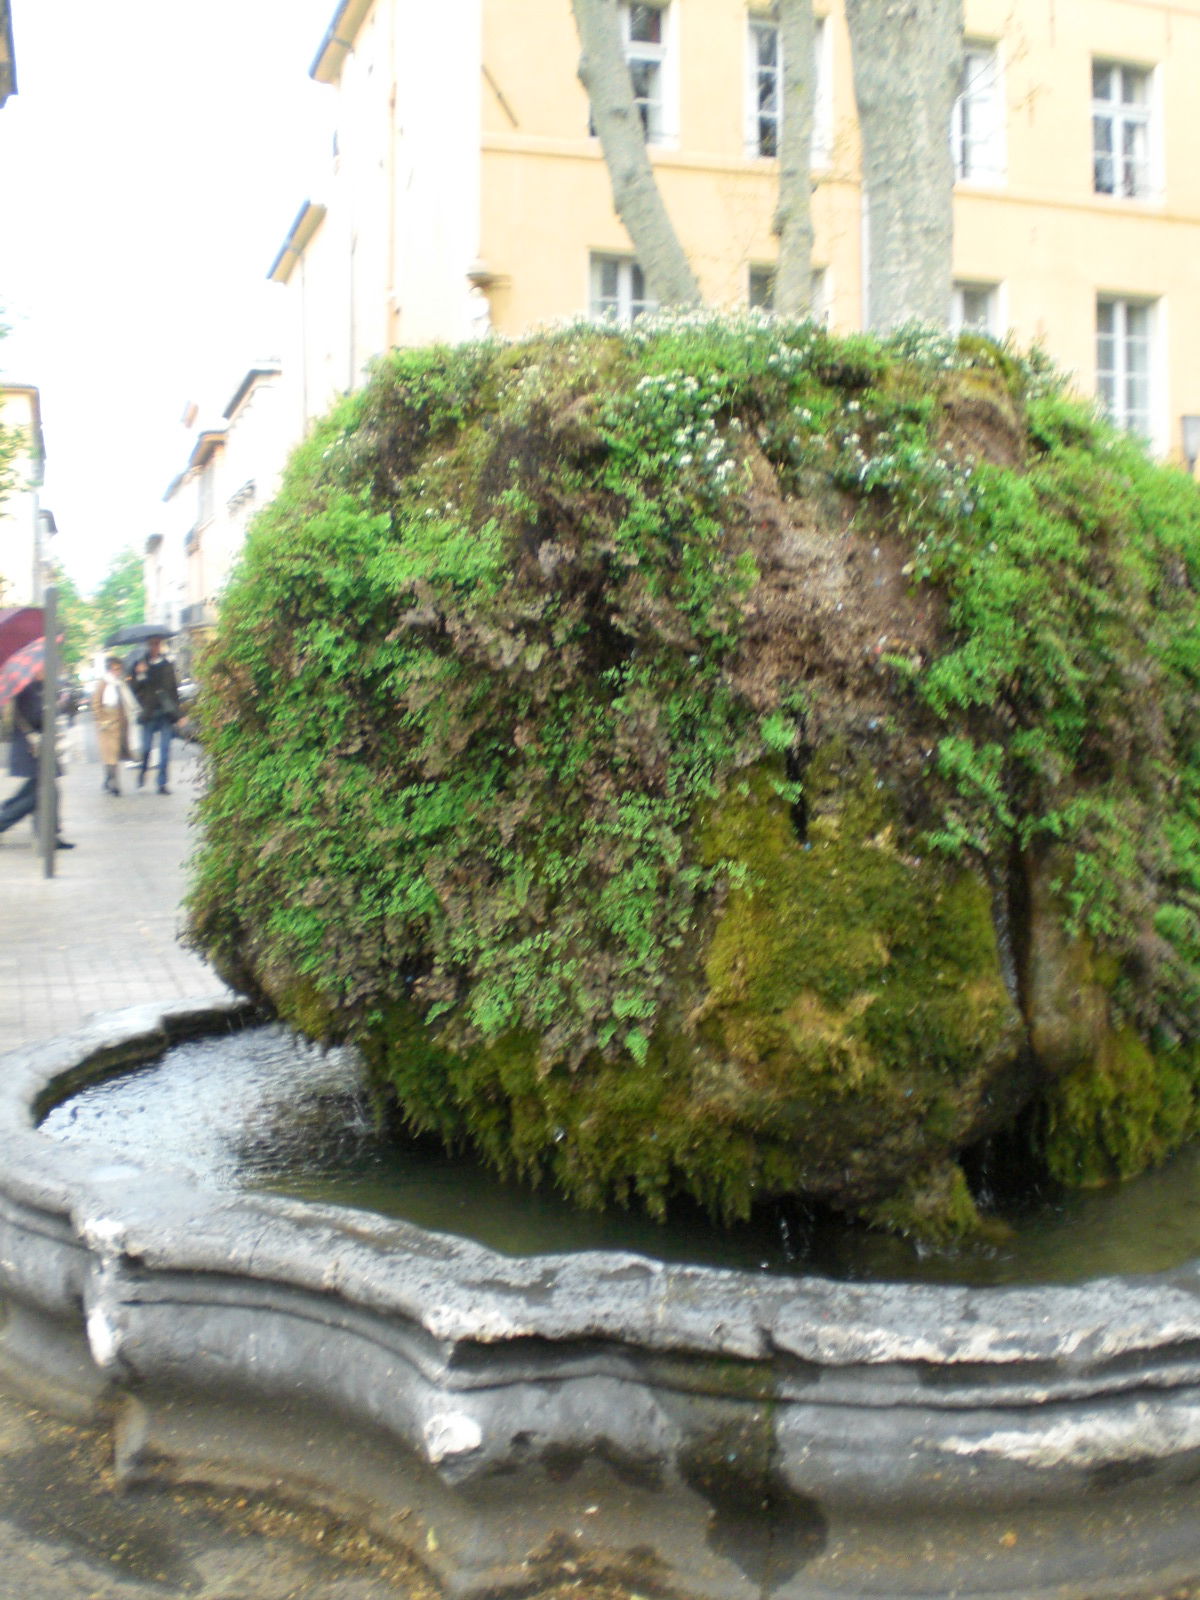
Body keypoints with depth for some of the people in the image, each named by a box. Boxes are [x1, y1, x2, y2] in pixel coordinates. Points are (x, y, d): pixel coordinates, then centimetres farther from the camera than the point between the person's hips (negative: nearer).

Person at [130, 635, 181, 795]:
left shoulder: (167, 663, 11)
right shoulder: (140, 665, 4)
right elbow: (135, 689, -1)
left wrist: (176, 711, 10)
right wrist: (140, 675, -19)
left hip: (166, 712, 2)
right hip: (149, 713, -1)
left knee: (165, 749, -1)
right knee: (146, 747, -3)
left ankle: (162, 783, 2)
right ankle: (143, 771, 27)